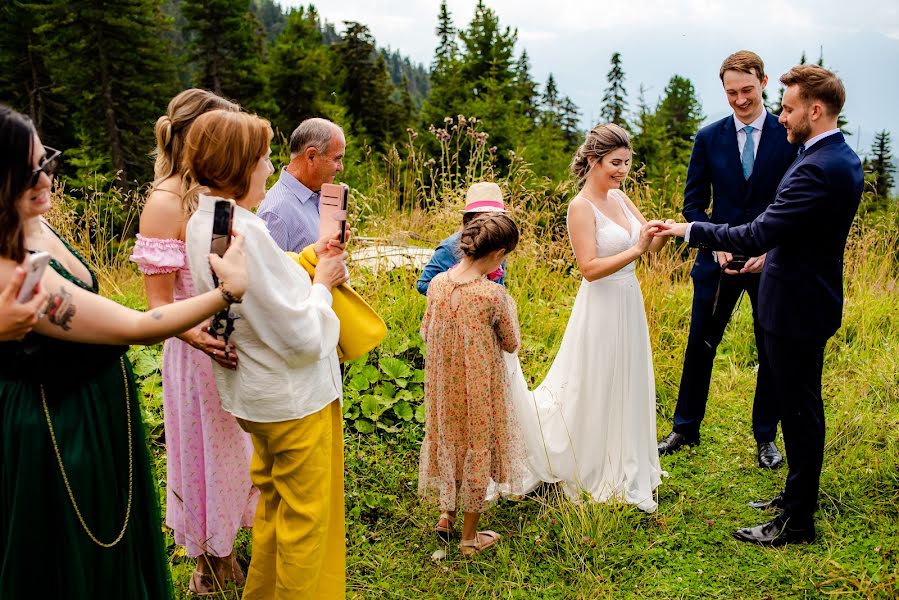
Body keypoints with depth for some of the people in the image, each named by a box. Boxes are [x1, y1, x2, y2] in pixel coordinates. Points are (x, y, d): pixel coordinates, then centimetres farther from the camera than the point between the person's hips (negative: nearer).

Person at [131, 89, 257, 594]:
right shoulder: (166, 203, -18)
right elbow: (159, 304, -19)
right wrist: (194, 334, -38)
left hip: (241, 347, 7)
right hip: (203, 350, -7)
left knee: (240, 452, 19)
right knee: (207, 456, 10)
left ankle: (229, 556, 40)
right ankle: (210, 570, 31)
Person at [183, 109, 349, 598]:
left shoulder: (202, 224, 0)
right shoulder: (244, 233, -29)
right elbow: (303, 337, -26)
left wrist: (307, 259, 1)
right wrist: (321, 283, -10)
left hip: (254, 393, 10)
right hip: (295, 397, -10)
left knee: (273, 501, 27)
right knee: (306, 517, 10)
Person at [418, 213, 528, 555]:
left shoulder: (437, 283, -8)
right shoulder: (493, 294, -22)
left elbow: (426, 333, 4)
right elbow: (511, 344, -9)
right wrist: (508, 307, 5)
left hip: (443, 383, 5)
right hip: (480, 385, -4)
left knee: (450, 440, 25)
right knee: (478, 447, 12)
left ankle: (446, 514, 36)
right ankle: (469, 536, 25)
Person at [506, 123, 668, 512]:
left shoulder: (619, 198, 7)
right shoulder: (581, 207, -16)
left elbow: (650, 245, 7)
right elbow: (590, 268, -22)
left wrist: (659, 234, -15)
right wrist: (636, 249, -26)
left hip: (629, 305, 8)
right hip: (601, 309, -8)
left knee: (627, 390, 18)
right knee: (594, 393, 6)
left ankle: (625, 471, 36)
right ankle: (591, 472, 26)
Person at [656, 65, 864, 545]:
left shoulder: (817, 170, -25)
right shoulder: (843, 159, 7)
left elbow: (756, 235, -28)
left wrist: (689, 230, -20)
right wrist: (775, 253, 24)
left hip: (796, 308, -10)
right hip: (810, 296, 10)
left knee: (799, 411, 1)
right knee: (800, 406, 21)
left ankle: (798, 522, 15)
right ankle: (797, 495, 37)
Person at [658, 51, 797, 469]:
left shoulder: (790, 136, -5)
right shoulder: (709, 138, 1)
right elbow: (693, 203, 3)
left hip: (772, 261, -1)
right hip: (719, 261, 1)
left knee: (773, 353, 10)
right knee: (699, 346, 9)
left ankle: (765, 437, 27)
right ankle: (685, 429, 26)